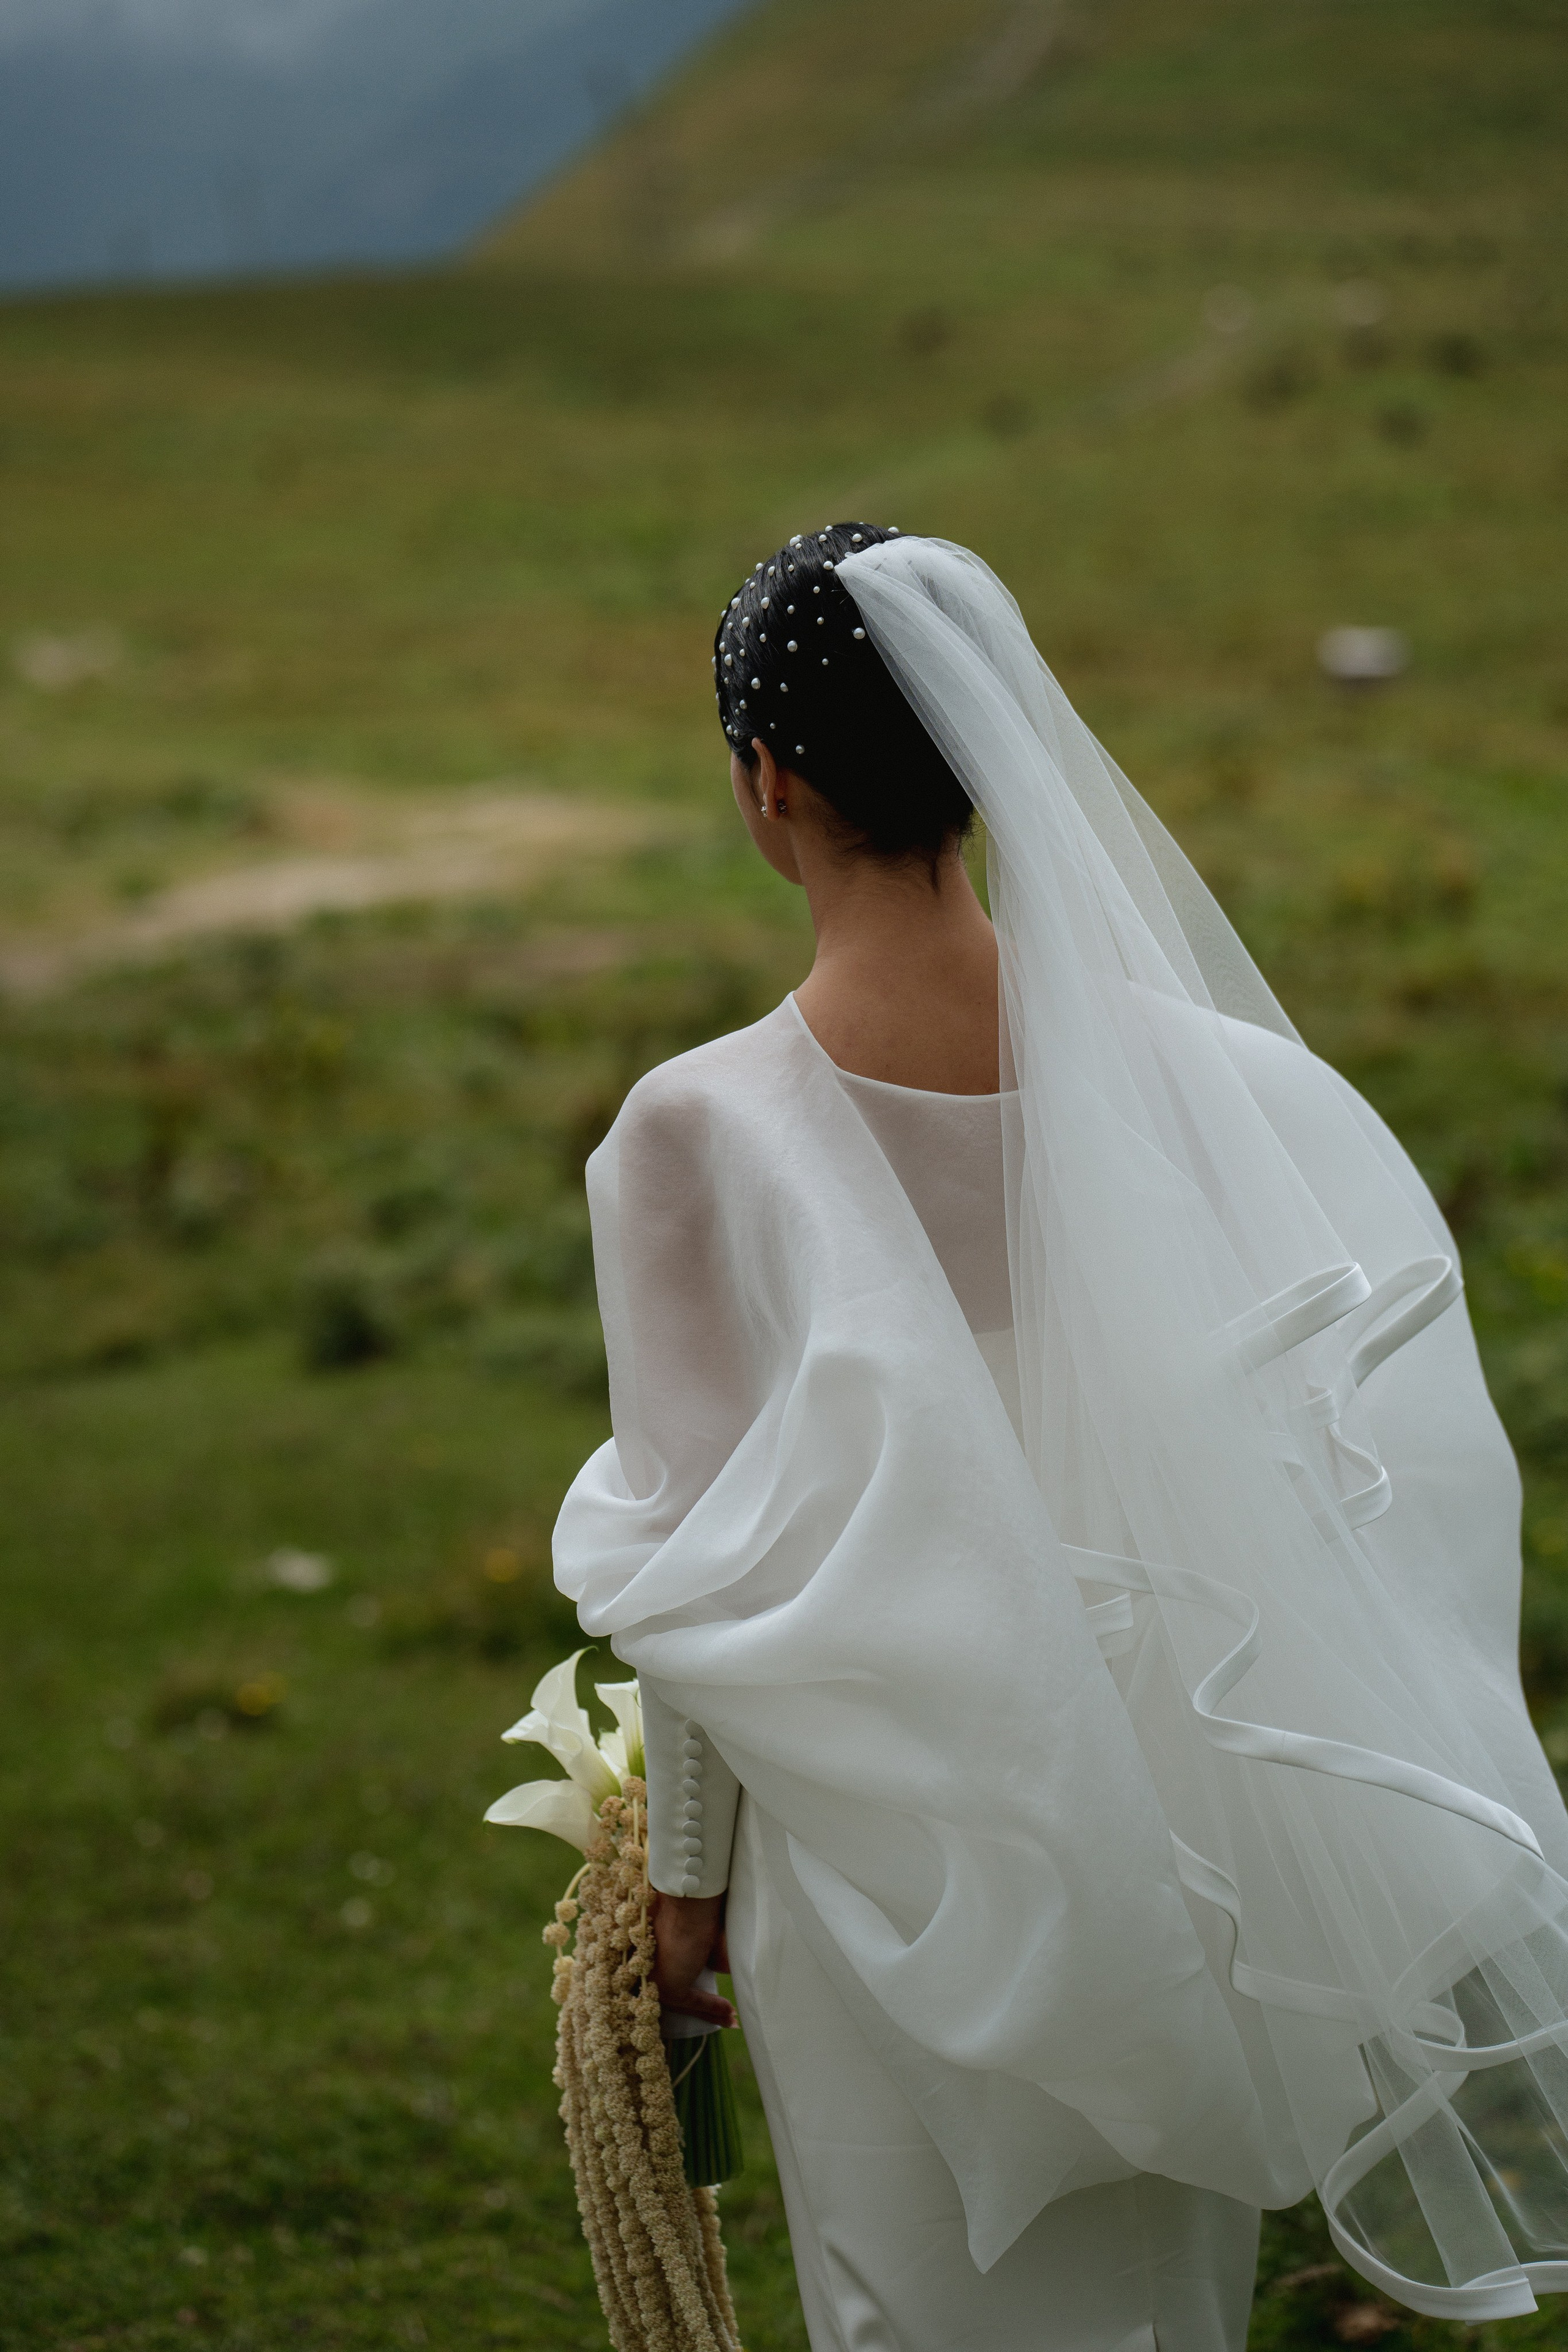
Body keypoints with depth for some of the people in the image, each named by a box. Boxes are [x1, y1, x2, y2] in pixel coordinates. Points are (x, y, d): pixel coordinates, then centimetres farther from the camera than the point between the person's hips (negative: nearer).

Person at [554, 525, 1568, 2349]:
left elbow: (710, 1560, -15)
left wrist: (685, 1867, 0)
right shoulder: (1167, 1059, -13)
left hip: (893, 1818, -3)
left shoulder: (701, 1134, -22)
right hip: (1162, 1775, 3)